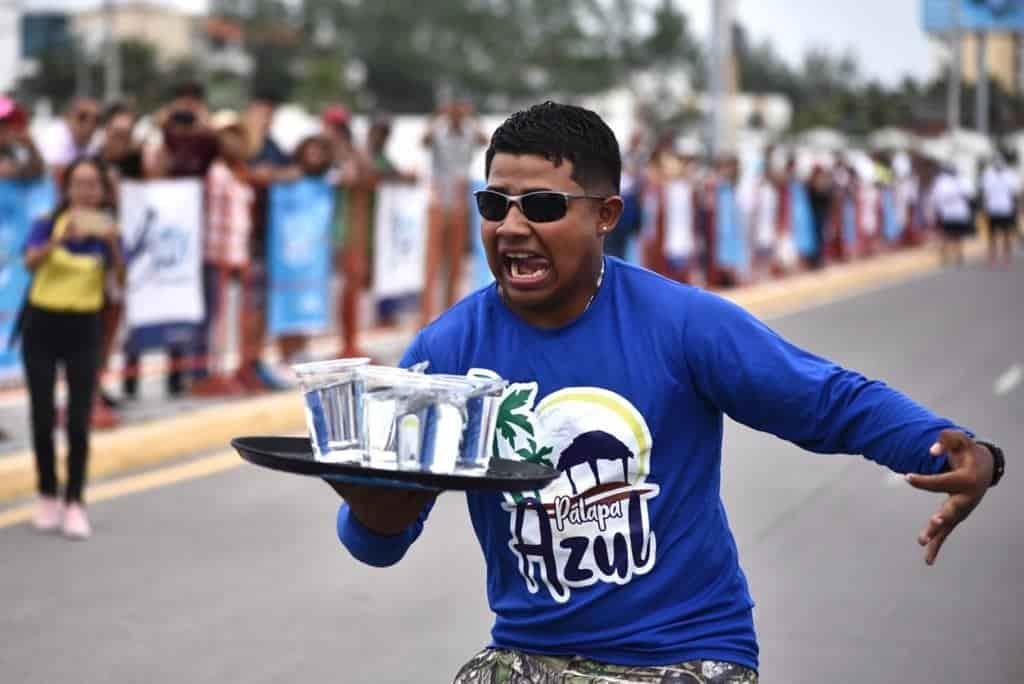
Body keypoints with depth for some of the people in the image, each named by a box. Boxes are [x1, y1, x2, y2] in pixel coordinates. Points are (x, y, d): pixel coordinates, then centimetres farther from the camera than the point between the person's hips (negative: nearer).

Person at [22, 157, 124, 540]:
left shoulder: (107, 231, -2)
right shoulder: (47, 224, -5)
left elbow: (121, 278, -19)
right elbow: (30, 261, -26)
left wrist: (112, 245, -37)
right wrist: (60, 239, -43)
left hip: (84, 328, 0)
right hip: (42, 325, 0)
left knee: (78, 421, -6)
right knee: (43, 417, 4)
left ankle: (74, 505, -3)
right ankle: (47, 498, 19)